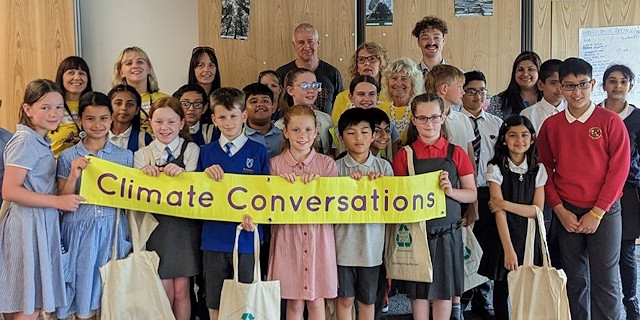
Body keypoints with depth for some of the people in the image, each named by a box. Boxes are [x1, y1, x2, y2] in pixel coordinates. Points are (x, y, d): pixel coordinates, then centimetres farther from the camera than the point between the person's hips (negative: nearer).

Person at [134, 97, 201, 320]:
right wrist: (145, 175, -18)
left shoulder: (192, 150, 0)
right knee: (164, 292, 4)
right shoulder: (142, 155, 5)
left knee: (181, 291, 6)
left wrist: (181, 174, -27)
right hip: (157, 228, 1)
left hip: (185, 228, -1)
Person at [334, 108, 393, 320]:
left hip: (371, 244, 1)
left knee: (367, 299, 14)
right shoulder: (337, 167, -3)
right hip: (345, 243, -1)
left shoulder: (383, 166, 0)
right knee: (345, 298, 10)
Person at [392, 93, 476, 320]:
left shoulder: (456, 153, 2)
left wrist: (451, 191, -15)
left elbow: (472, 194, 3)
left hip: (447, 232, 0)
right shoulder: (405, 154, 1)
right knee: (418, 290, 7)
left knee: (445, 290, 8)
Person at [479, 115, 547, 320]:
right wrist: (508, 249, -21)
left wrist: (505, 204, -17)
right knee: (502, 289, 8)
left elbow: (537, 210, -5)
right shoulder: (496, 169, -8)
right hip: (504, 235, -2)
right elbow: (498, 212, -14)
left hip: (529, 236, 2)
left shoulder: (538, 170, 2)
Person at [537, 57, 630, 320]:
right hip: (566, 213, 2)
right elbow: (545, 169, 5)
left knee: (605, 279, -2)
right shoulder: (551, 125, 4)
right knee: (575, 279, 9)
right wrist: (560, 210, -4)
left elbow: (619, 169, -7)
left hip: (604, 212, -2)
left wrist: (597, 213, -10)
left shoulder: (611, 121, -4)